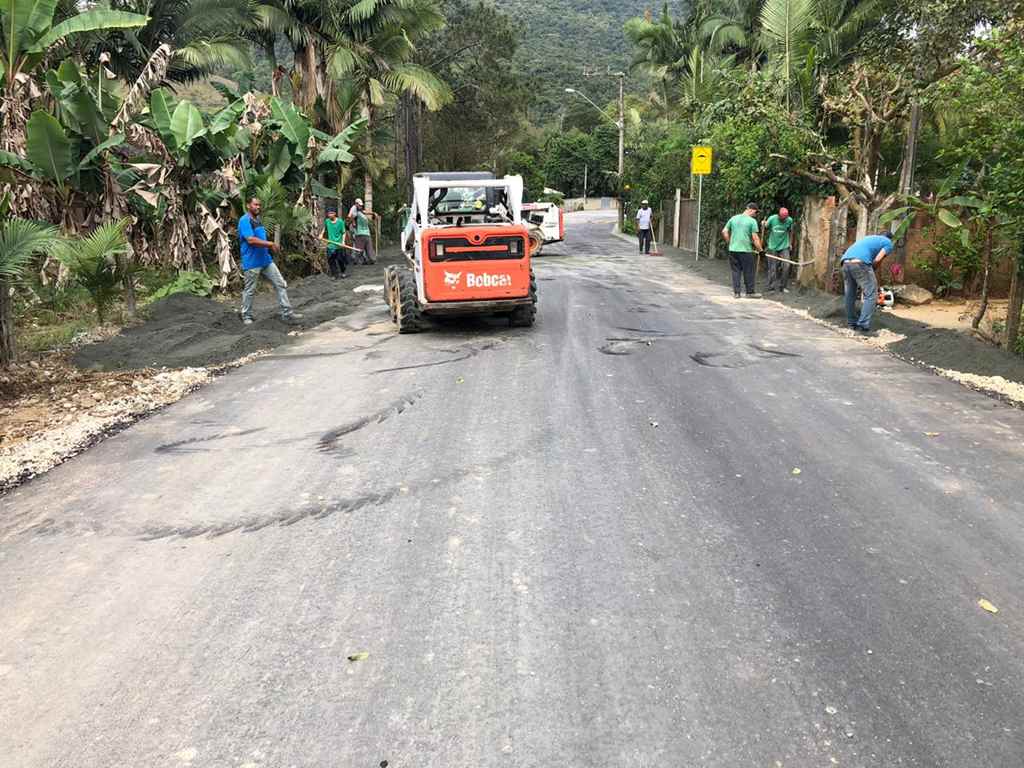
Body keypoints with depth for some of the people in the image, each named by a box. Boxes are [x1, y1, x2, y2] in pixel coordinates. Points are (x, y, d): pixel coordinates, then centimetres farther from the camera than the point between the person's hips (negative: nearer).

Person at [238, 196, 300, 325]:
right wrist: (270, 243, -18)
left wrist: (270, 247, 10)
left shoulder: (257, 220, 16)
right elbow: (251, 240, -24)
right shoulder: (245, 220, -13)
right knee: (249, 291, 4)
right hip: (252, 262, -9)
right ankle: (246, 316, 20)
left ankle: (287, 313, 4)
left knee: (281, 285, 3)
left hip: (266, 260, 9)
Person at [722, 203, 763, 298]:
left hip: (733, 250, 4)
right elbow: (755, 238, -10)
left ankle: (736, 292, 11)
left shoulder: (733, 218, 8)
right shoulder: (752, 221, -7)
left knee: (735, 271, 11)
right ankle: (750, 292, 15)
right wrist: (760, 250, -2)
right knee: (748, 272, 7)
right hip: (746, 250, -4)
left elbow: (724, 232, 8)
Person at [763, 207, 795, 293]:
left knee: (786, 266, -8)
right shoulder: (772, 218, -11)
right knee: (773, 268, 1)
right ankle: (772, 286, 15)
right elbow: (765, 229, 2)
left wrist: (790, 243, 10)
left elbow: (790, 231, 10)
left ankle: (782, 287, 4)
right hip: (772, 247, -1)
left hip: (784, 247, 1)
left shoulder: (790, 220, -6)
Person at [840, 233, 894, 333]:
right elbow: (877, 260, 2)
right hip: (860, 263, -7)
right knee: (871, 295, -1)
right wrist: (871, 271, 18)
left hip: (846, 261, 7)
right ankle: (863, 326, -8)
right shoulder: (888, 243, 19)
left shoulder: (871, 238, 39)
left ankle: (852, 324, 23)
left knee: (850, 295, 17)